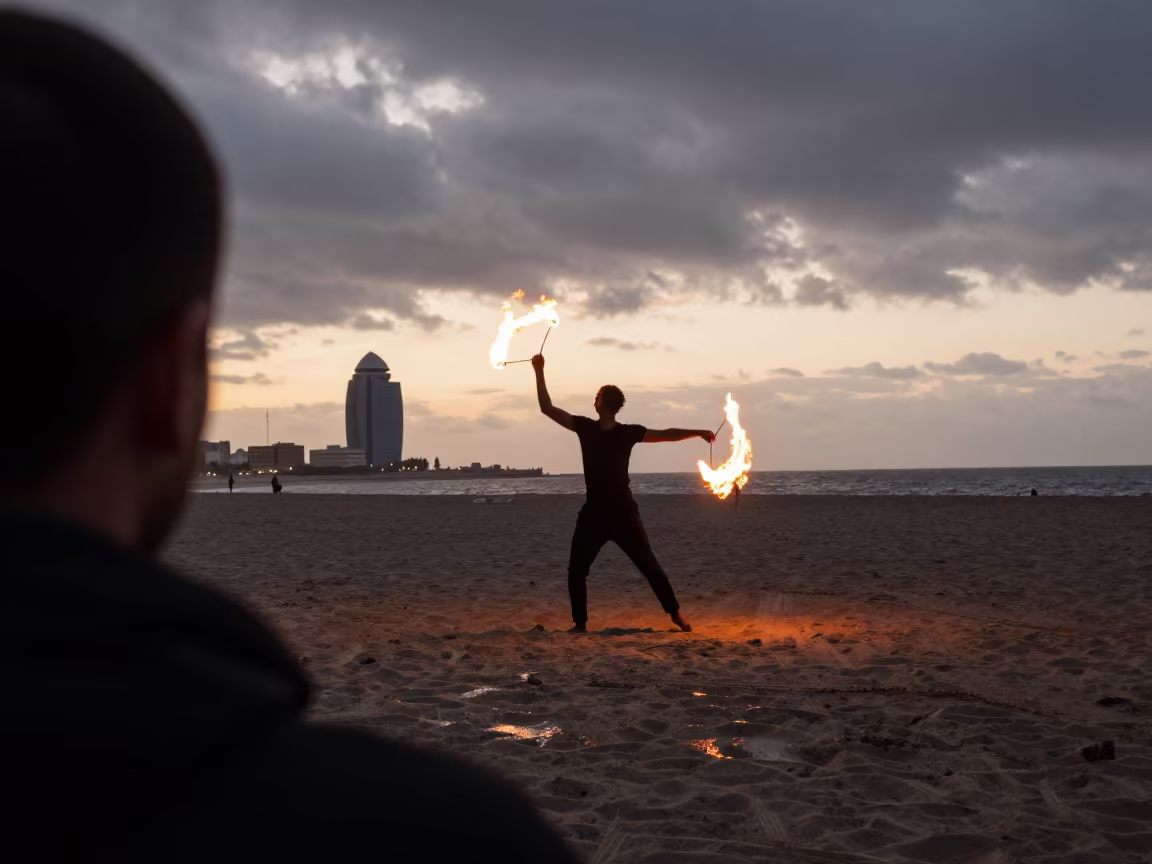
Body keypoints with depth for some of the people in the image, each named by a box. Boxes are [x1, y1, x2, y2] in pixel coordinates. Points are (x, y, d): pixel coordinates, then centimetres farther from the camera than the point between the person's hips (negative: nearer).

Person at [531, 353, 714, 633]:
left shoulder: (629, 432, -2)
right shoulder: (584, 427, 3)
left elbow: (666, 434, -1)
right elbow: (547, 408, 2)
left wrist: (698, 432, -10)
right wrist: (539, 372, -3)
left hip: (623, 512, -3)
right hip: (593, 513, 3)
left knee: (649, 565, -1)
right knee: (576, 570, 1)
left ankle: (675, 613, 9)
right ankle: (580, 622, 13)